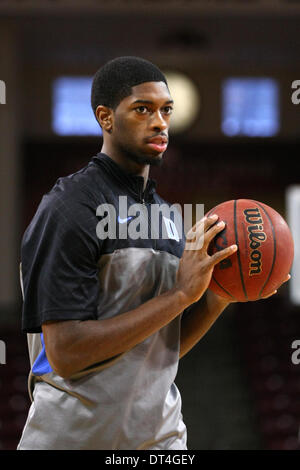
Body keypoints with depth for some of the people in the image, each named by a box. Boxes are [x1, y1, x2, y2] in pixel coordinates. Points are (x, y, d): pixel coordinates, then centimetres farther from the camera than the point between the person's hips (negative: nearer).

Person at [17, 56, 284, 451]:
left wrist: (219, 292, -2)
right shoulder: (70, 208, -12)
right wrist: (181, 293, -19)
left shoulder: (167, 214, 12)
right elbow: (65, 355, -20)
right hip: (76, 436, -6)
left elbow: (166, 349, 14)